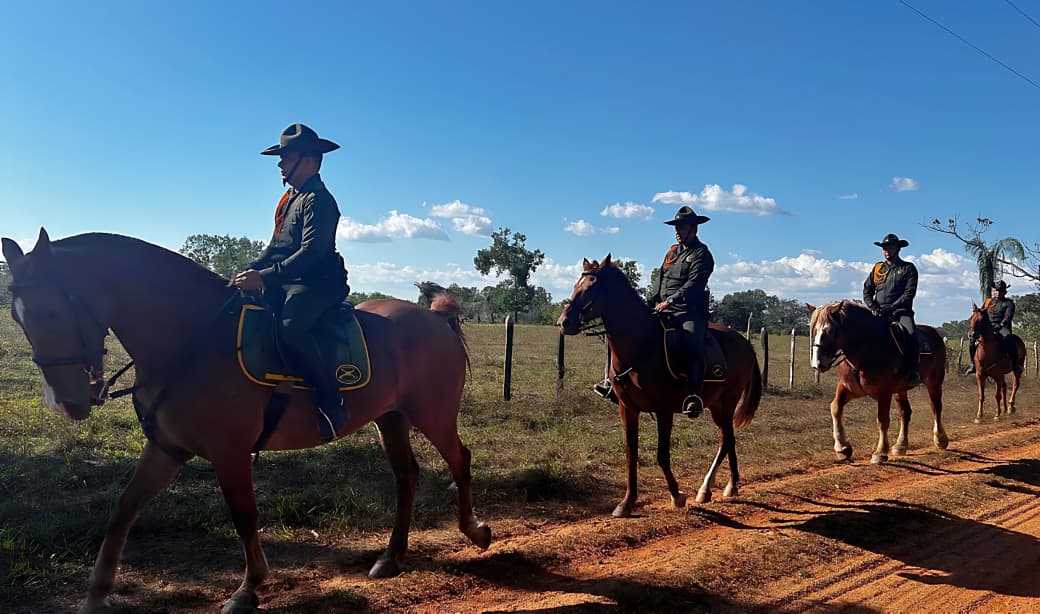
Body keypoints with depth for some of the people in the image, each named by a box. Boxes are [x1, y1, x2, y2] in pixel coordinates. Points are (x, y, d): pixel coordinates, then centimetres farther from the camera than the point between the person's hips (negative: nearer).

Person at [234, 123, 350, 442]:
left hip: (317, 282, -10)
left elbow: (310, 252, -23)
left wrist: (265, 277, -28)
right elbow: (275, 247, 23)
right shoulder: (290, 198, 19)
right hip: (285, 281, 10)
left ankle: (331, 403, -25)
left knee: (291, 328, -35)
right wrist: (250, 271, 8)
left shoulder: (319, 200, -12)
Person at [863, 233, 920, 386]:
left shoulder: (908, 268, 7)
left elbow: (909, 293, -4)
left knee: (909, 333, -31)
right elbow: (867, 291, 14)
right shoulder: (877, 268, 17)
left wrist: (891, 307, -14)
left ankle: (911, 372, -24)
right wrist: (873, 308, -4)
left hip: (901, 311, -3)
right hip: (878, 312, 3)